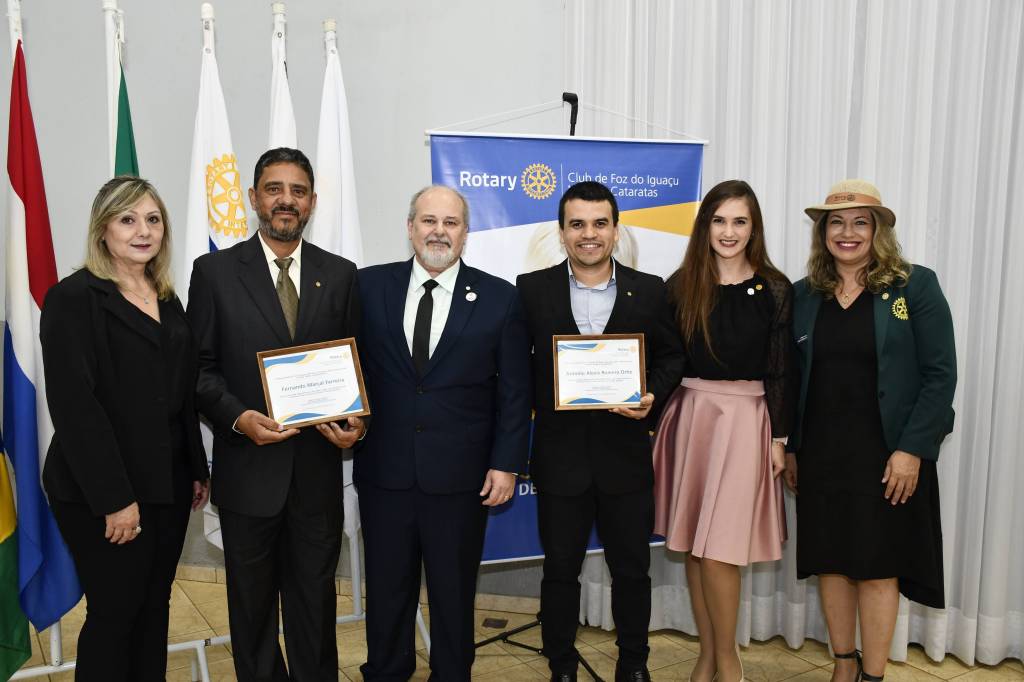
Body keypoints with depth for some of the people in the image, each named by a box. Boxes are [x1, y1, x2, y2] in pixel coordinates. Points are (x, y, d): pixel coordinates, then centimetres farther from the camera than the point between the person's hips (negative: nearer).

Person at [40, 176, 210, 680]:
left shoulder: (167, 300, 11)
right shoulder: (74, 298, -11)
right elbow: (74, 404, -17)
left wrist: (197, 470, 9)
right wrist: (114, 498, -20)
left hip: (168, 484, 6)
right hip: (103, 494, -6)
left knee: (154, 607, 15)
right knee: (114, 613, 5)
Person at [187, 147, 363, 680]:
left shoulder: (340, 275, 4)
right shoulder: (214, 271, -2)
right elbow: (199, 367, -2)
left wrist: (357, 421, -10)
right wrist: (237, 416, -18)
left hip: (318, 466, 2)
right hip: (248, 466, -1)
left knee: (315, 594, 16)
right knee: (252, 597, 17)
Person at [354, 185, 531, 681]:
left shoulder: (499, 298, -2)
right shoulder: (370, 286, 1)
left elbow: (514, 391, -1)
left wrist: (506, 463, -4)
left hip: (461, 475, -1)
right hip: (383, 469, 2)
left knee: (454, 592, 15)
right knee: (386, 588, 17)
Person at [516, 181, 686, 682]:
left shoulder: (649, 291, 1)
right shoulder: (532, 290, -2)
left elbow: (671, 356, 7)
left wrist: (653, 396, -10)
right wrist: (533, 409, -11)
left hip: (626, 454, 1)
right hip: (560, 455, 0)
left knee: (632, 569, 14)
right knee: (560, 569, 13)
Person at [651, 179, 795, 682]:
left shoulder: (775, 290, 0)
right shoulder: (681, 285, 4)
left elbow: (781, 370, 0)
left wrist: (779, 437, -2)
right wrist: (655, 426, 2)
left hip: (745, 419, -3)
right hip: (689, 414, 3)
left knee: (718, 547, -4)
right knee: (692, 544, 10)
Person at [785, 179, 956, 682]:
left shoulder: (915, 286, -4)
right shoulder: (805, 294, 6)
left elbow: (939, 374, -7)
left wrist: (912, 450, -13)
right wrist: (790, 447, 5)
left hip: (887, 454, -3)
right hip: (820, 453, 4)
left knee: (877, 564, 4)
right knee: (829, 560, 11)